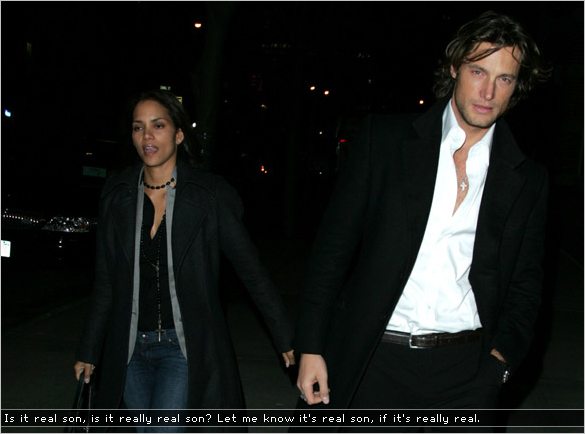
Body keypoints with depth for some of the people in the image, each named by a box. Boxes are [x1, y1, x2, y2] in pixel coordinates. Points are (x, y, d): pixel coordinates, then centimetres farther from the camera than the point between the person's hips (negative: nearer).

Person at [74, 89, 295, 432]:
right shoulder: (117, 195, 3)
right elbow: (106, 282, 10)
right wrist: (89, 351, 13)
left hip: (186, 348, -4)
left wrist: (287, 339, -3)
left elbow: (251, 269, -4)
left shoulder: (209, 193, -8)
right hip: (132, 347, 4)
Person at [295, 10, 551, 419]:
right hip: (374, 363, -1)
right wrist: (311, 347, -4)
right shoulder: (385, 137, 0)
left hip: (465, 373, 2)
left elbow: (525, 285, 11)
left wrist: (499, 358, -5)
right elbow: (333, 245, 0)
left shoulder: (528, 179, 6)